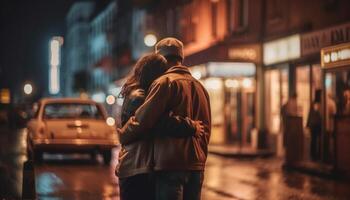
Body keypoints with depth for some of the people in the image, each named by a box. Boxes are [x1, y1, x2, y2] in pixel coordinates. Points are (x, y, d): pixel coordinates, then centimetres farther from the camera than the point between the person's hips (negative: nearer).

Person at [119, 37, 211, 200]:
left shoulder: (165, 82, -6)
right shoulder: (200, 87, 18)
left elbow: (143, 119, -12)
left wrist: (122, 135, 4)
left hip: (170, 164, -7)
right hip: (196, 166, 7)